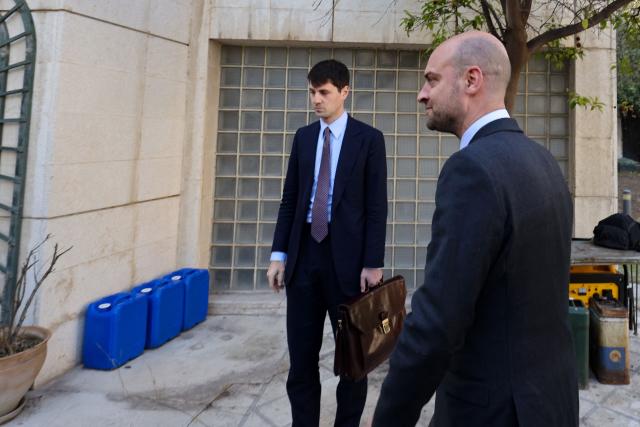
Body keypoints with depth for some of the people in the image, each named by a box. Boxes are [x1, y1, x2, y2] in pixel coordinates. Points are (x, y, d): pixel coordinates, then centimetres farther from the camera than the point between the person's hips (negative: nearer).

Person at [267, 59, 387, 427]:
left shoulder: (369, 138, -1)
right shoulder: (303, 137, 11)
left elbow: (377, 207, -5)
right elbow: (289, 200, 10)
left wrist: (373, 263, -11)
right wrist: (279, 254, 4)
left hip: (347, 258, -3)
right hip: (304, 255, 4)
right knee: (301, 355, 10)